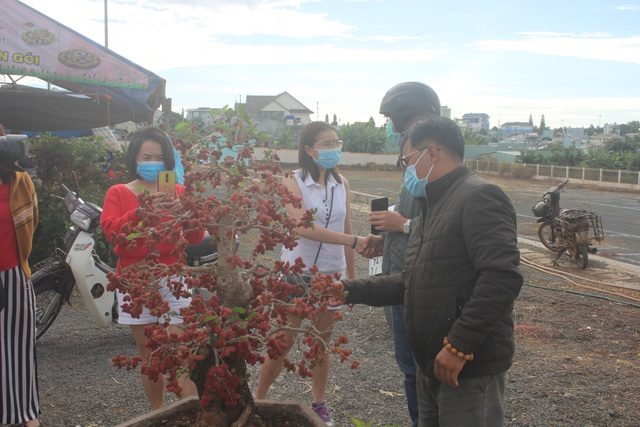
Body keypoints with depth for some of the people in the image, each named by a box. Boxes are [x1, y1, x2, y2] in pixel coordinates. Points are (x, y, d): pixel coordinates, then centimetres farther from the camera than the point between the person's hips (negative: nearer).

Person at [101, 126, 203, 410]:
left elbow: (196, 237, 1)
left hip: (173, 278, -1)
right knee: (148, 355, 8)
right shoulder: (118, 193, 8)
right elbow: (111, 231, -10)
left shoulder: (179, 192, 10)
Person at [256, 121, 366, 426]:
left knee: (322, 342, 14)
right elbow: (303, 227, -25)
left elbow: (345, 228, 9)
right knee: (283, 341, 4)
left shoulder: (341, 184, 3)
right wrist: (353, 241, -30)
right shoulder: (293, 183, -10)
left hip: (331, 274, 4)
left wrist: (352, 275, 10)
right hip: (297, 273, -3)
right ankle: (258, 399, 22)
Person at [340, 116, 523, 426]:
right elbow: (411, 283, 19)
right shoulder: (433, 209, 18)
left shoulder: (479, 198, -14)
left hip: (470, 369, -9)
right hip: (432, 367, 9)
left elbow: (502, 278, -25)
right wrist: (352, 290, 12)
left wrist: (458, 345, -24)